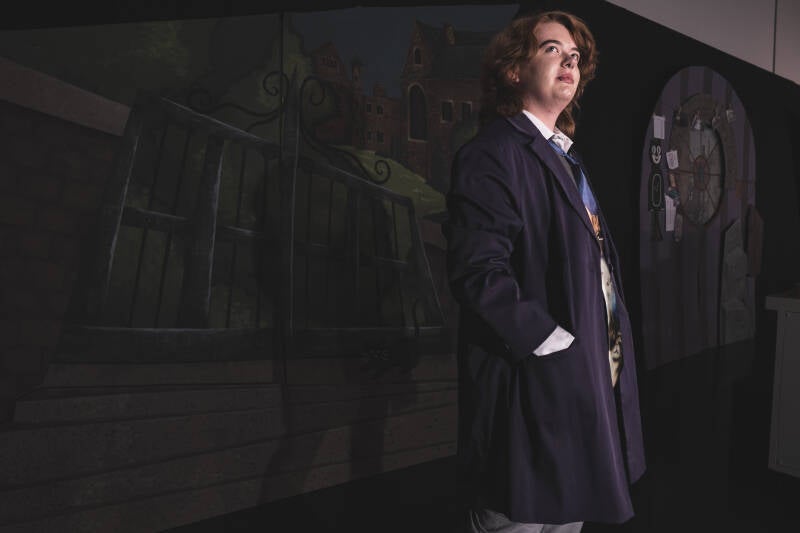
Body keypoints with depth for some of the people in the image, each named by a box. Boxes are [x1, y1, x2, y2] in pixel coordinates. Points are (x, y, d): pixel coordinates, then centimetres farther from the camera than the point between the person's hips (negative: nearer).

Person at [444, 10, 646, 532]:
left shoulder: (564, 157, 18)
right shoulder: (493, 152, -13)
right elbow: (479, 270, -24)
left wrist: (612, 346, 10)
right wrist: (555, 343, -22)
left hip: (585, 385, 10)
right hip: (533, 389, -9)